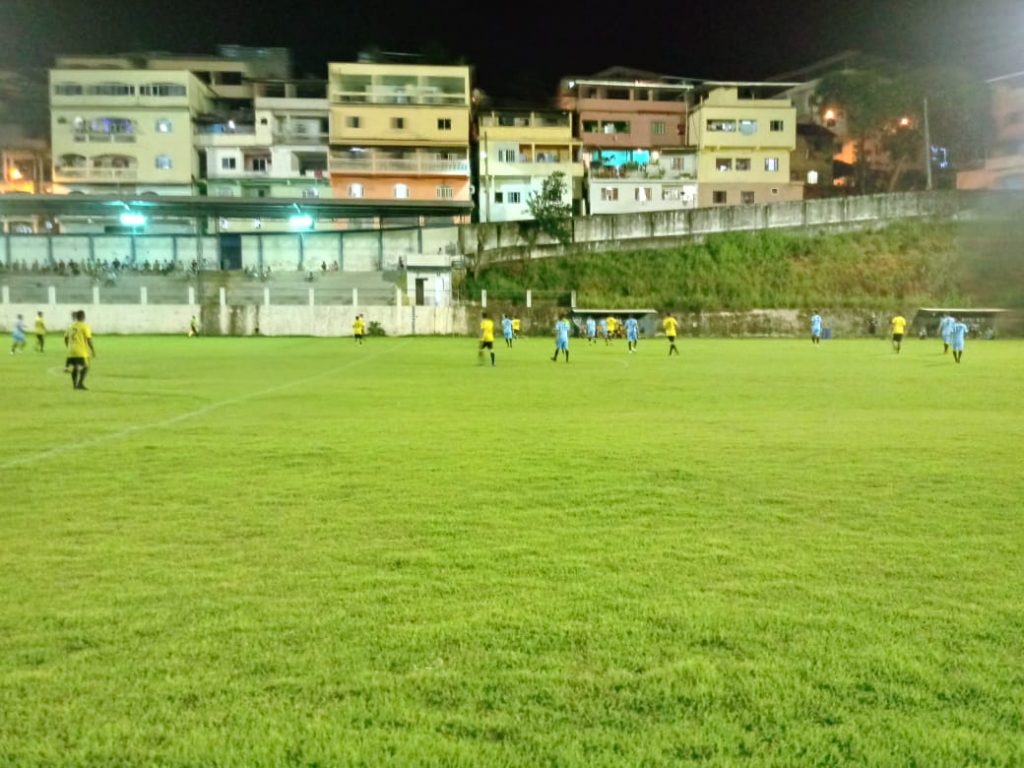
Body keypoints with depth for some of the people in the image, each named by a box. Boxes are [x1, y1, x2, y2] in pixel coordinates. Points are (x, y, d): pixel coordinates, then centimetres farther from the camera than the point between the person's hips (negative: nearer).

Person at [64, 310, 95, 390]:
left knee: (74, 367, 13)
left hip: (71, 351, 6)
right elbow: (89, 339, -11)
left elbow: (66, 338, 15)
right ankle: (80, 383, -12)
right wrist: (93, 350, -6)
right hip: (81, 351, -6)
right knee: (85, 367, -1)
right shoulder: (85, 326, -6)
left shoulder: (71, 326, 12)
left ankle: (75, 384, 13)